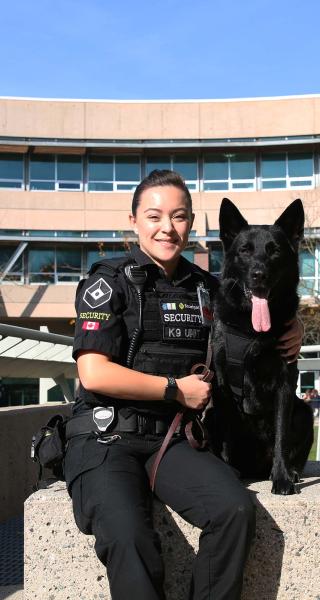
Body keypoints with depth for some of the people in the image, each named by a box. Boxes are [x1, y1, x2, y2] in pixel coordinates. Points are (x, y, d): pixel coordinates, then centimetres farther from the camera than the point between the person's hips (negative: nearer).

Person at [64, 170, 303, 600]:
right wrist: (177, 389, -7)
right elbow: (94, 374, -11)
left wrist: (286, 340, 5)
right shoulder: (109, 282, -2)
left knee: (236, 509, -23)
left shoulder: (206, 288, 14)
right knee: (128, 536, -31)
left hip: (171, 440, 4)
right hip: (106, 439, -4)